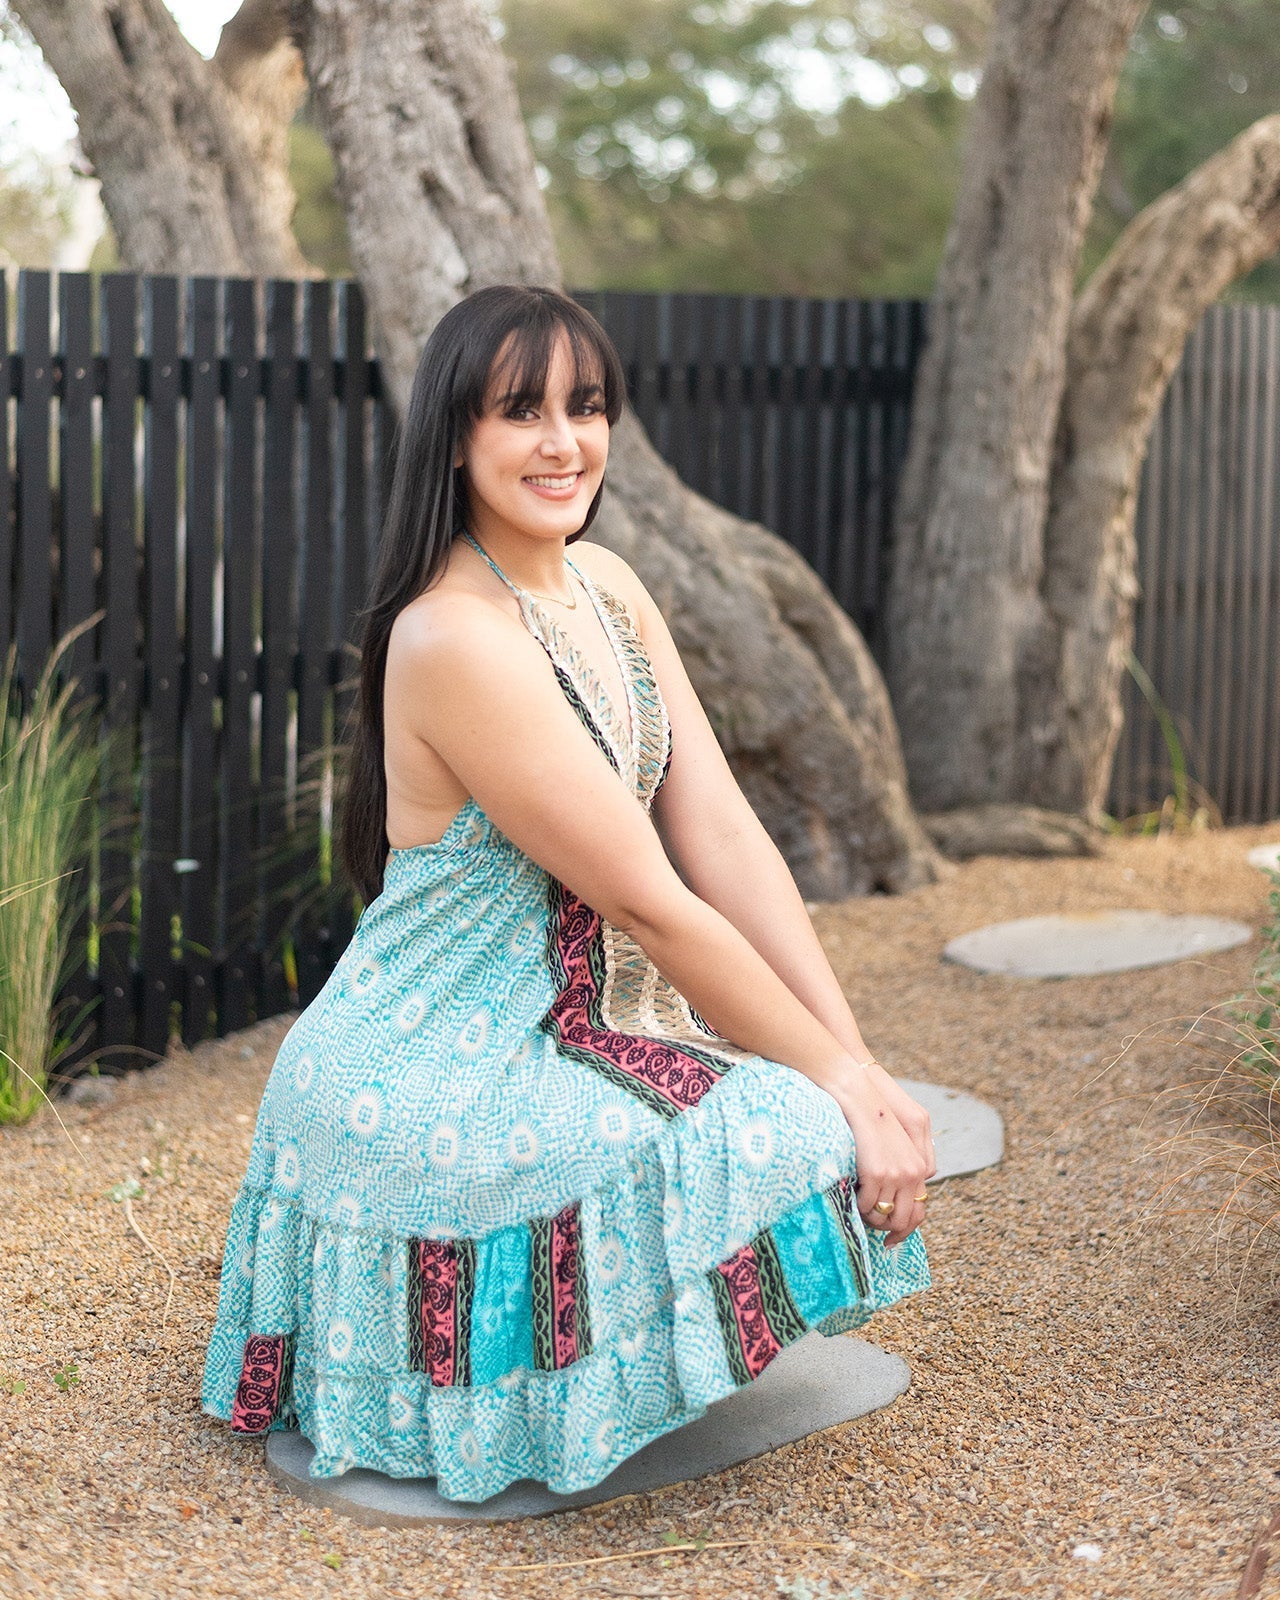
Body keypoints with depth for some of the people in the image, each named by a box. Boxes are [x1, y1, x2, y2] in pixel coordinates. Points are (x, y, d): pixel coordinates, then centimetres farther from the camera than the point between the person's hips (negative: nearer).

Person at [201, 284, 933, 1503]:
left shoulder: (606, 587, 5)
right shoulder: (456, 638, -22)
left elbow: (723, 835, -1)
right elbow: (649, 905, -21)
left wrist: (863, 1066, -8)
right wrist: (839, 1084, -16)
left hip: (573, 1025, 9)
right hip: (441, 1077, -8)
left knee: (838, 1115, -2)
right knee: (802, 1150, -21)